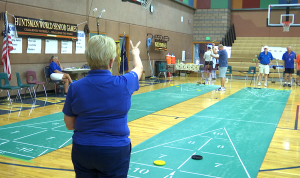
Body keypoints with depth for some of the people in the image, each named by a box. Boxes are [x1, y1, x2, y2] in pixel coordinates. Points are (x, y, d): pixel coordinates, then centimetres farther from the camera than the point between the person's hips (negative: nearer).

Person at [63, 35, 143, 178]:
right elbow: (139, 67, 10)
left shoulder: (75, 88, -10)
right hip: (115, 151, -1)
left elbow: (69, 124, 0)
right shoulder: (123, 84, -14)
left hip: (82, 150, 2)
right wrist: (135, 53, 31)